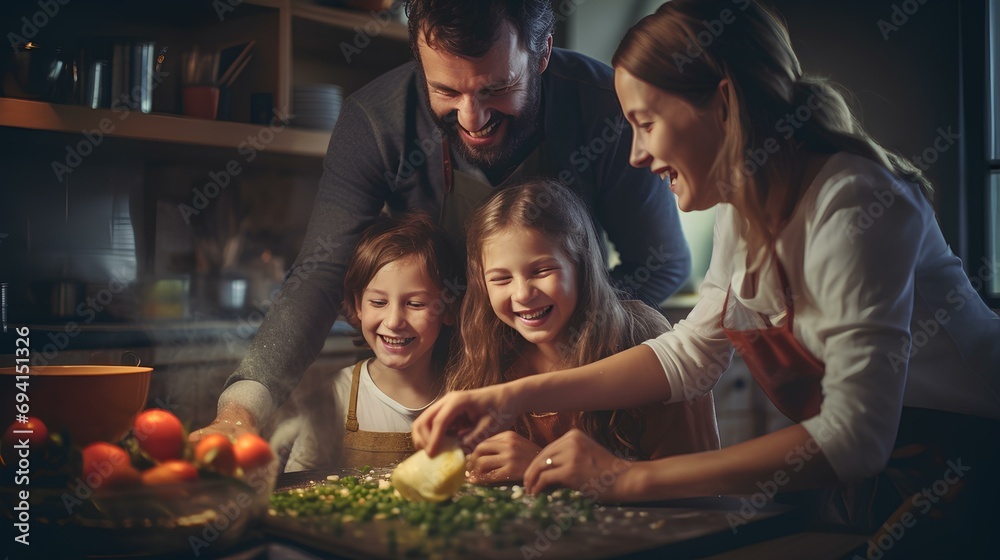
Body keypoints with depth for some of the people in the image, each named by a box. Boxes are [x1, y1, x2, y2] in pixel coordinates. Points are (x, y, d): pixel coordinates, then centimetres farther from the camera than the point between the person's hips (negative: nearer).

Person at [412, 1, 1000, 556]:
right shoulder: (744, 206, 1)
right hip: (866, 459, 6)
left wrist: (632, 478, -30)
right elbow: (688, 354, 5)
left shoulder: (850, 206, -25)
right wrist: (511, 397, -5)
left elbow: (854, 434, -30)